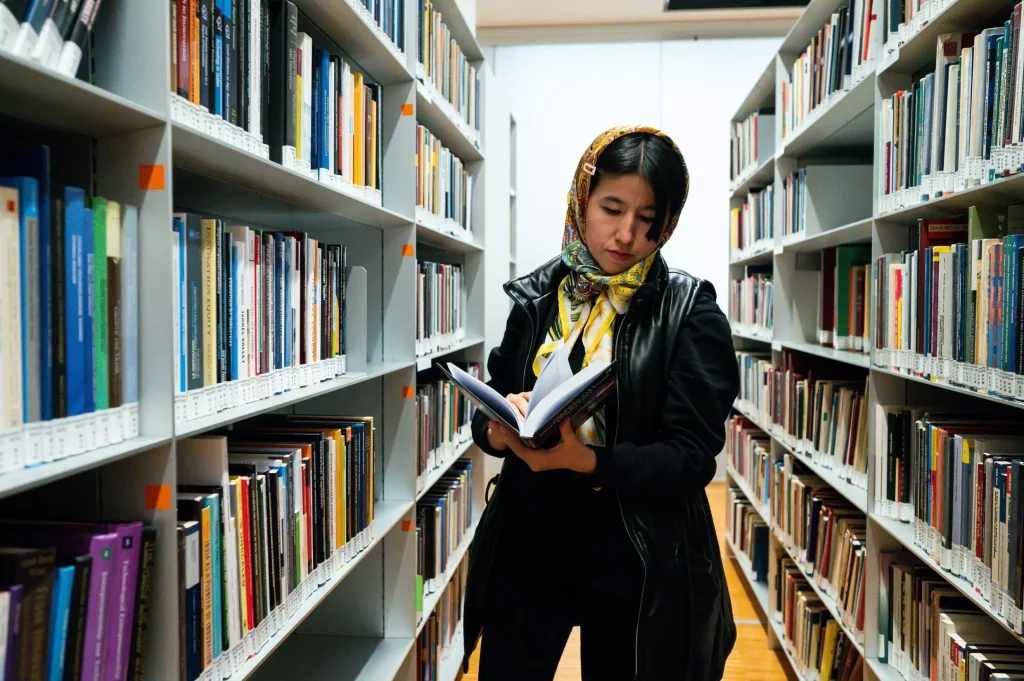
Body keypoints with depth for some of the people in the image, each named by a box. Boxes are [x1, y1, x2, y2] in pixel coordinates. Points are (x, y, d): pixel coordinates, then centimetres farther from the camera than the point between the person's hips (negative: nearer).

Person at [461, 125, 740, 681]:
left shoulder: (689, 313, -9)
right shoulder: (538, 297, 0)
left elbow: (692, 457, -14)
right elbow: (488, 414, 7)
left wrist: (586, 461, -29)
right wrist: (497, 432, -17)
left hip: (635, 562, -2)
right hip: (525, 548, 3)